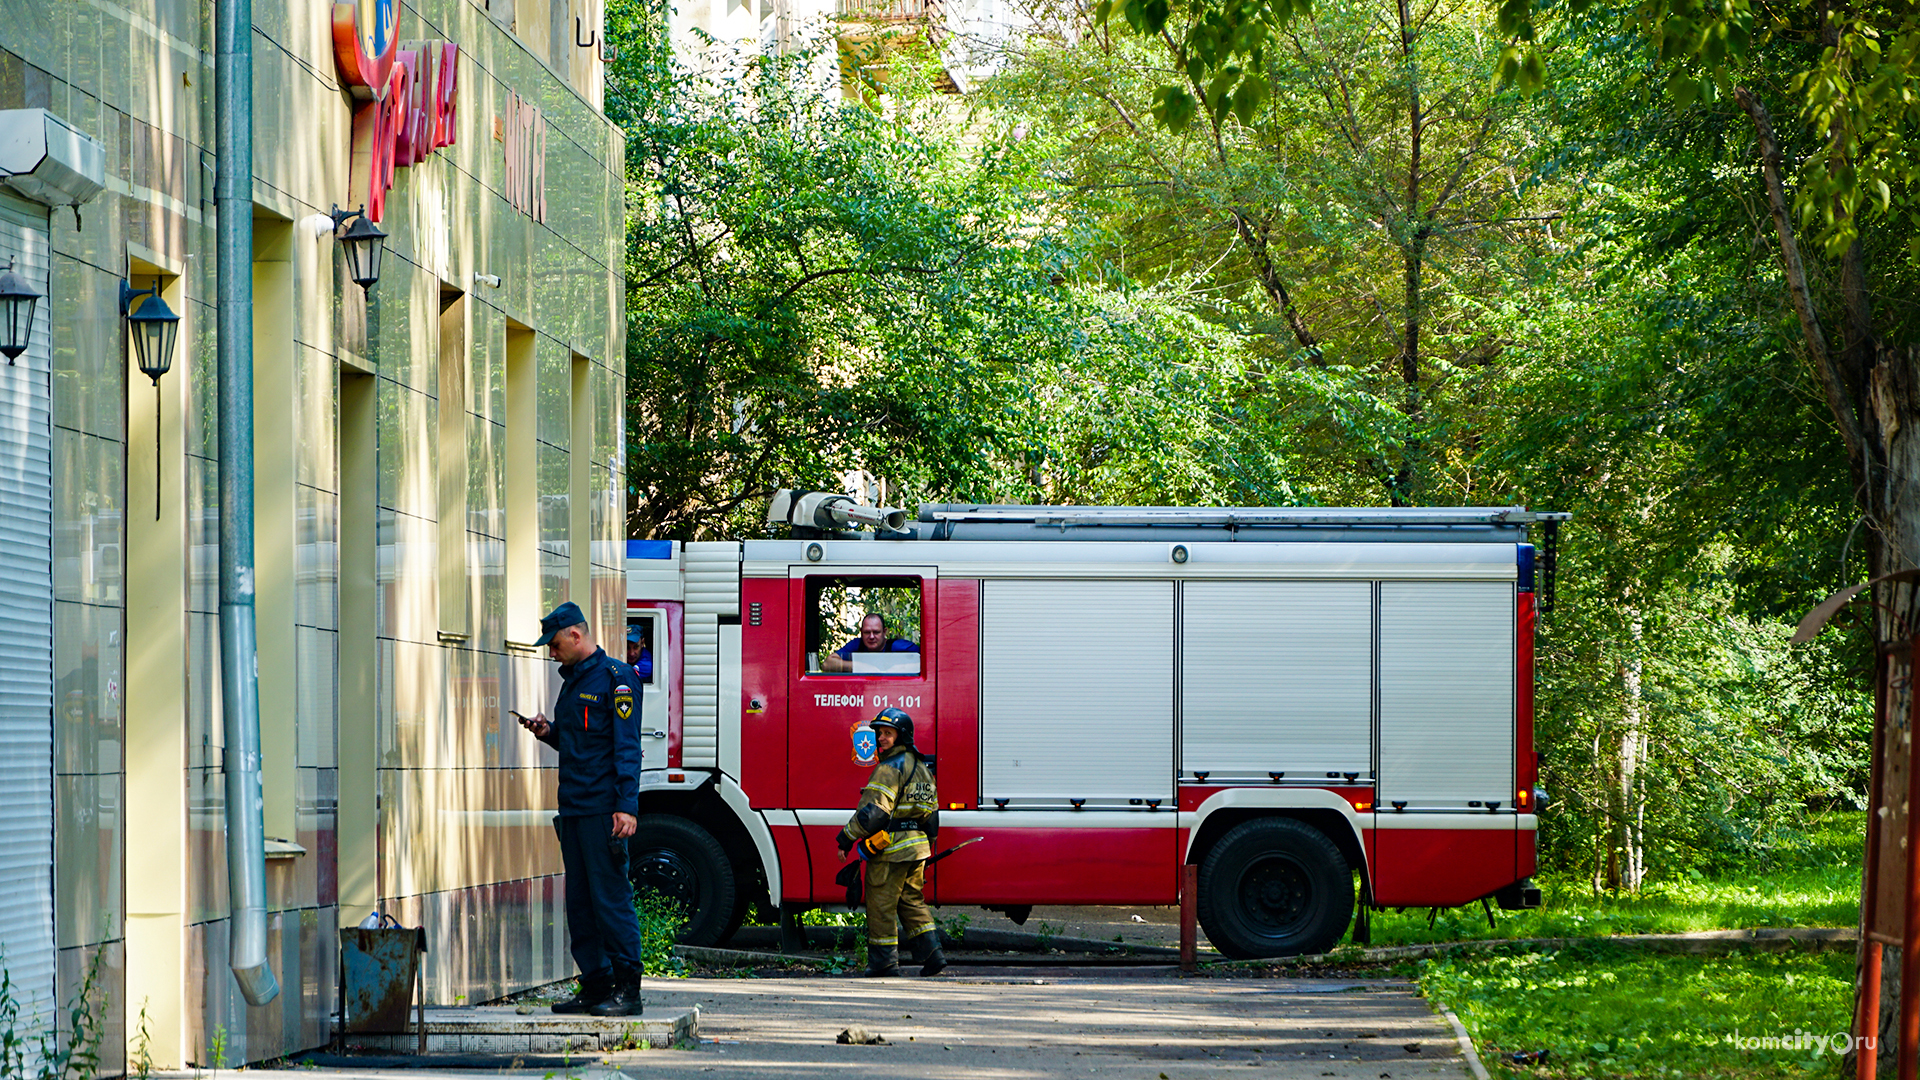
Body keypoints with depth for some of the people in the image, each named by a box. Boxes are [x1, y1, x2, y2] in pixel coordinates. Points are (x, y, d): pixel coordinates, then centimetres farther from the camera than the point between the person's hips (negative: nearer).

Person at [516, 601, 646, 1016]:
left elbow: (626, 745, -13)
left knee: (611, 896, -8)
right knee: (580, 901, 8)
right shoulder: (572, 679, 19)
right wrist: (549, 732, 9)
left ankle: (627, 988, -6)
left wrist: (627, 806, -19)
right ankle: (595, 984, 13)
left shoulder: (614, 677, -8)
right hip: (573, 808, 9)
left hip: (603, 807, -9)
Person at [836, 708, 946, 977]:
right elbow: (931, 810, 21)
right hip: (917, 849, 9)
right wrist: (927, 845, 27)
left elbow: (874, 811, -21)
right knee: (912, 902, 16)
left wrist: (847, 838, -16)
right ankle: (932, 953, 9)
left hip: (891, 850, -9)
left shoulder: (890, 768, -14)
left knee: (881, 906, 0)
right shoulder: (920, 766, 15)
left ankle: (884, 961, 3)